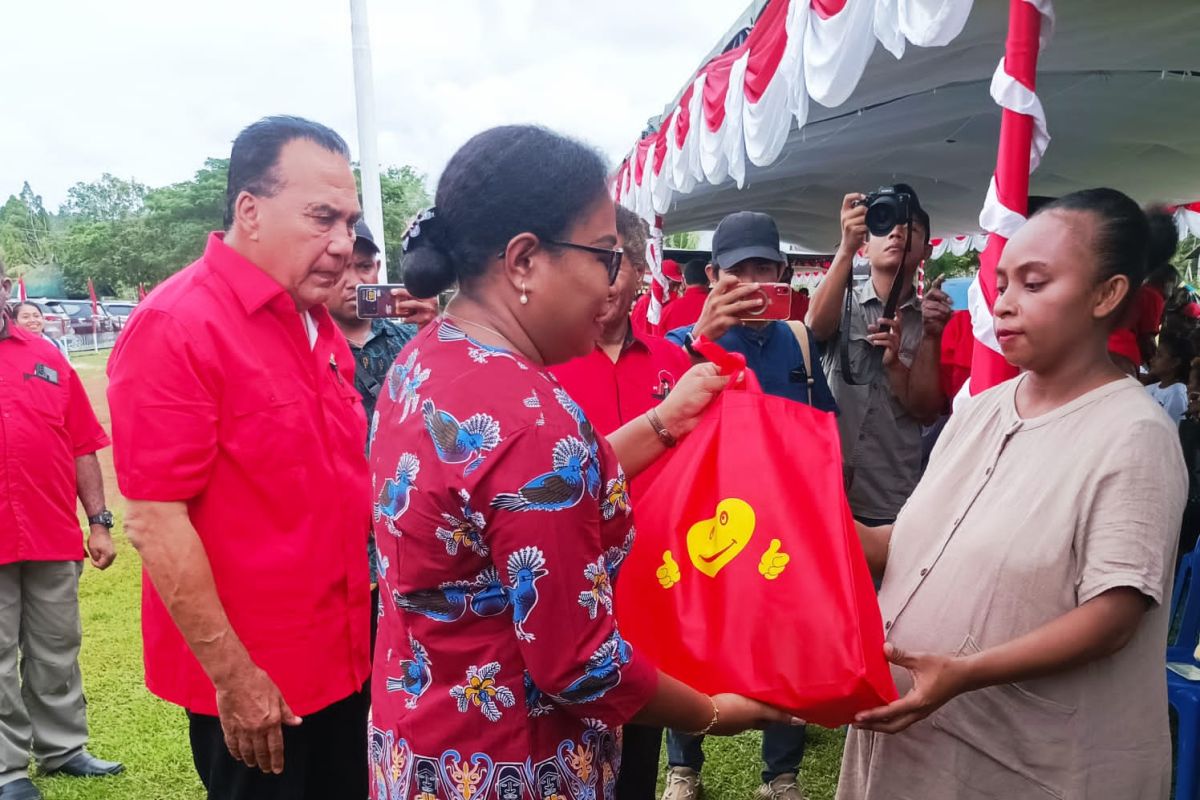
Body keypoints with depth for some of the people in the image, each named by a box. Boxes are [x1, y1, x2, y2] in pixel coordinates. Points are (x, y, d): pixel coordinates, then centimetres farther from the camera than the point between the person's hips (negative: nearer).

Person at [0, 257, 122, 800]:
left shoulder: (45, 356, 9)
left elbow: (82, 447, 8)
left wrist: (99, 522, 5)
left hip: (54, 537, 3)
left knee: (58, 652, 14)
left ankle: (62, 749, 27)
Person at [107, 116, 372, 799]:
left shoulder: (320, 327, 6)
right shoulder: (176, 325, -18)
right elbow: (155, 521, -20)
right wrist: (232, 676, -17)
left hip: (345, 660, 7)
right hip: (251, 681, -7)